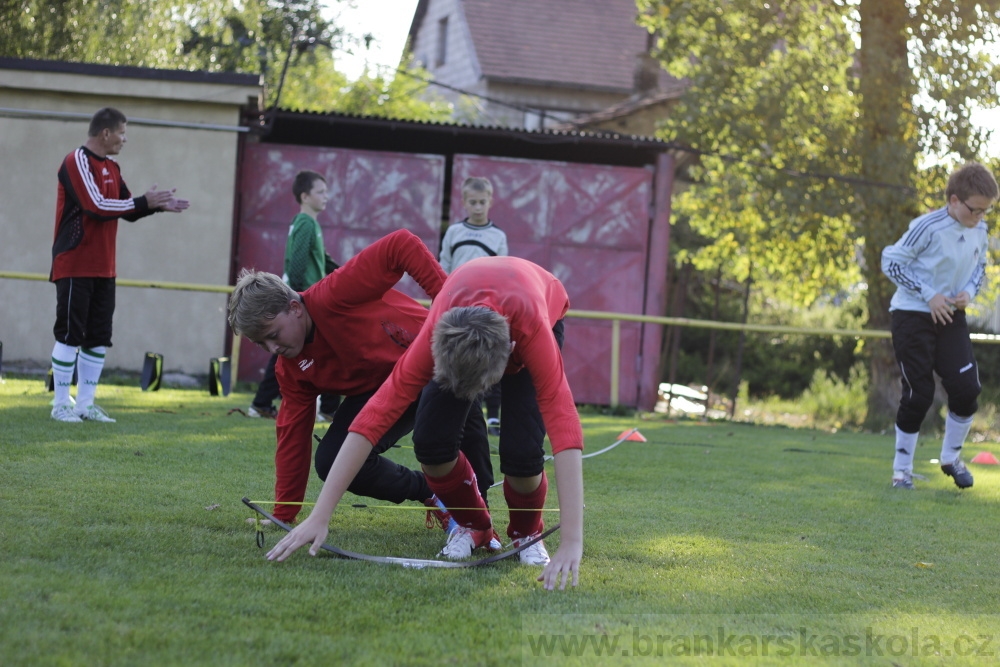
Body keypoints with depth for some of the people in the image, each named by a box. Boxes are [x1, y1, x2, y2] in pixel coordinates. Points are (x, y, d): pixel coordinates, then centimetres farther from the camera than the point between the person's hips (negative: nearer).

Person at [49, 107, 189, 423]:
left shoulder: (111, 168, 15)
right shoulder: (77, 162, -11)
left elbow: (129, 211, 19)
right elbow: (97, 205, -21)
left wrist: (159, 205, 3)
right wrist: (144, 201, -15)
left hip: (103, 268, 8)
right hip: (75, 266, -8)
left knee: (98, 337, 7)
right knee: (70, 334, -5)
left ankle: (85, 403, 13)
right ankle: (61, 404, 0)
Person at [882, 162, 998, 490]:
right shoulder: (928, 227, -21)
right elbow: (891, 261, -14)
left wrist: (968, 291, -6)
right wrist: (929, 295, -18)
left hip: (950, 316, 5)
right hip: (913, 315, -5)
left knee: (966, 388, -6)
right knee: (919, 395, -6)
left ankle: (951, 457, 17)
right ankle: (901, 469, 9)